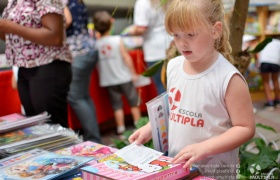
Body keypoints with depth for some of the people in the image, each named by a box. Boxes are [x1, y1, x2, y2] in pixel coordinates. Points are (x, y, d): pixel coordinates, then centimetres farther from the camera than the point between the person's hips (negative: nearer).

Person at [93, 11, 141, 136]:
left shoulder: (95, 44, -5)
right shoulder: (117, 40, -10)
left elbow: (96, 64, 2)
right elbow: (126, 57, -9)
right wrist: (133, 73, -2)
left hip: (108, 80, 2)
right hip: (124, 77, -2)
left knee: (117, 105, 10)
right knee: (133, 101, 12)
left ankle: (121, 129, 15)